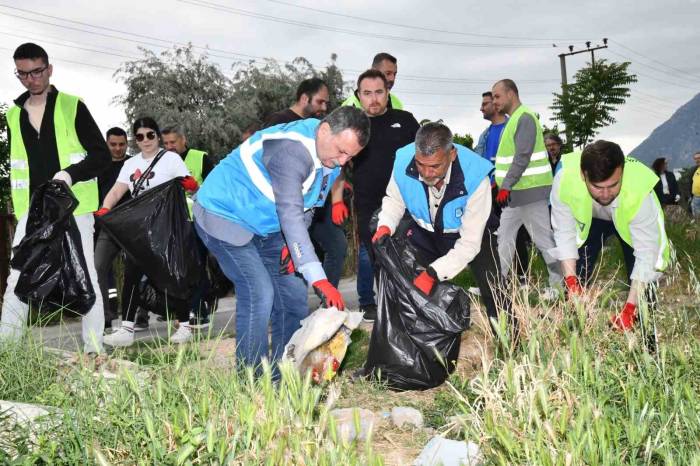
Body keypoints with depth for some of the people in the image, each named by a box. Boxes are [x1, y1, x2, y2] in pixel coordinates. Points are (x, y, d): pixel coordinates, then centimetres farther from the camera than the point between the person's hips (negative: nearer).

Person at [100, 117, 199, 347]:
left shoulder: (170, 158, 0)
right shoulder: (130, 164, 15)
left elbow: (193, 186, -8)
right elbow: (117, 191, 6)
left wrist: (190, 185, -32)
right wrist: (105, 209, -12)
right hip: (138, 229, 5)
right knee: (131, 275, -2)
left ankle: (185, 325, 12)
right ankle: (126, 329, 1)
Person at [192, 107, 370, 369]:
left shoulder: (331, 156, -2)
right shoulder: (292, 150, -32)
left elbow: (306, 207, 9)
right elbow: (290, 214, -39)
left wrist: (293, 245, -9)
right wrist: (317, 278, -43)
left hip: (264, 227, 9)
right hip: (223, 216, -9)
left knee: (293, 292, 3)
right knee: (259, 293, -19)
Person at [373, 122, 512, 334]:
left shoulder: (474, 176, -37)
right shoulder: (403, 161, -29)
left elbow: (469, 244, -31)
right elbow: (394, 199, -5)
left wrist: (432, 273, -39)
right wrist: (386, 226, -26)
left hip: (471, 233, -3)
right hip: (425, 231, 3)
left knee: (493, 293, -8)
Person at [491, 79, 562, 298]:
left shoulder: (525, 118, -13)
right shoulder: (514, 119, 17)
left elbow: (522, 157, -21)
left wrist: (506, 186, -23)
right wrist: (500, 181, 18)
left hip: (530, 190, -10)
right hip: (516, 192, 10)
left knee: (543, 238, -3)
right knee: (505, 236, 10)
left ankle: (560, 283, 5)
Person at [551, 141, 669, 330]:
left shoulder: (640, 191, -43)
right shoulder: (564, 180, -39)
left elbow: (647, 255, -35)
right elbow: (564, 234, -24)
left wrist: (630, 309, -38)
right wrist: (571, 282, -32)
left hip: (630, 221, -1)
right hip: (588, 219, 2)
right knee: (575, 281, -4)